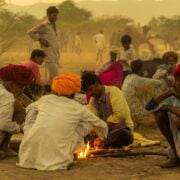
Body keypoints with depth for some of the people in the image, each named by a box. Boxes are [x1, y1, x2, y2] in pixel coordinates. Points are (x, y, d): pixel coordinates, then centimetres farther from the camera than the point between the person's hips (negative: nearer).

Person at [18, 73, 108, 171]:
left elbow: (30, 108, 39)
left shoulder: (46, 99, 15)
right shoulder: (78, 108, 10)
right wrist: (103, 137, 50)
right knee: (87, 123, 15)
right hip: (56, 158, -3)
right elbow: (101, 125, 28)